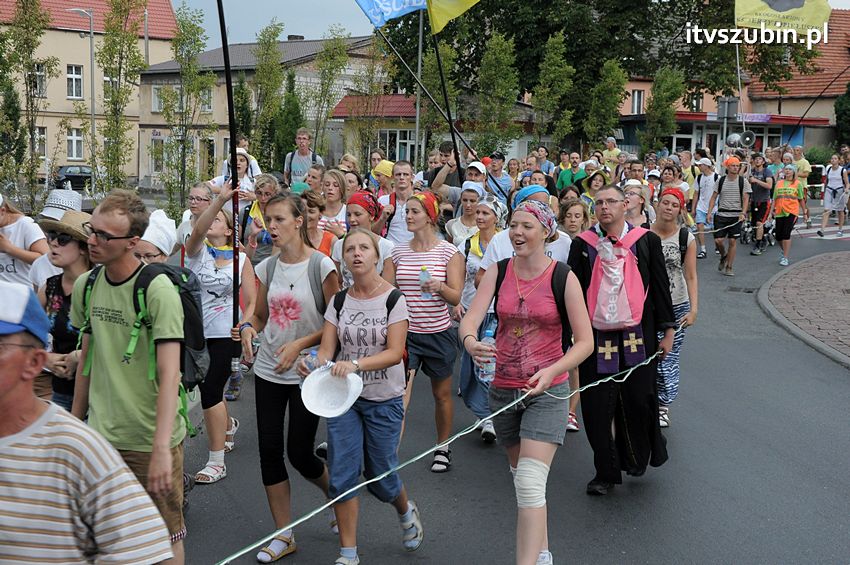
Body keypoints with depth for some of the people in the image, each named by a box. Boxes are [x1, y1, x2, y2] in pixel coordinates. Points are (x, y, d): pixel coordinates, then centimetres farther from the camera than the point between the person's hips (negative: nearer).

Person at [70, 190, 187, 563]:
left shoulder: (159, 291, -16)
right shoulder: (85, 286, 3)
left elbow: (169, 375, -21)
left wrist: (161, 448, -29)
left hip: (151, 441, -5)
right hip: (100, 437, 5)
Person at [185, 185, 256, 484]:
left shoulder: (241, 259, 1)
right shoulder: (197, 250, 2)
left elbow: (252, 301, 0)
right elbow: (198, 229, -22)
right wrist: (220, 199, -35)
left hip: (224, 336, -3)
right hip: (195, 333, 3)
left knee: (210, 391, -8)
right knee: (209, 391, 14)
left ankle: (217, 462, 3)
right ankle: (228, 425, 48)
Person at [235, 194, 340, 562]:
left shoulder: (321, 266, -10)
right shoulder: (267, 267, 4)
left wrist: (300, 345, -20)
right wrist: (247, 329, -8)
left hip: (307, 373, -5)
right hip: (268, 371, 5)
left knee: (299, 453, -1)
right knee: (270, 450, 4)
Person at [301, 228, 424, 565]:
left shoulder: (393, 299, -10)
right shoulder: (339, 301, 1)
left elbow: (395, 352, -19)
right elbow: (327, 350, -3)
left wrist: (355, 364, -34)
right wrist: (317, 364, -27)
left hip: (384, 400, -3)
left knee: (379, 476, 8)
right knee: (342, 474, -2)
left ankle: (406, 511, 42)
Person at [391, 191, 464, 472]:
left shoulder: (449, 252, -5)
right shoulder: (398, 251, 3)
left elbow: (456, 296, -9)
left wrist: (440, 287, -28)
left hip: (439, 332, -1)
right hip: (405, 332, 1)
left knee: (442, 394, 13)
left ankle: (442, 448, 32)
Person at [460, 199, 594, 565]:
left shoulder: (563, 278, -9)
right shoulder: (498, 273, 0)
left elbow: (585, 342, -8)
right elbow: (470, 320, -13)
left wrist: (552, 370, -24)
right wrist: (470, 342, -36)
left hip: (546, 391, -5)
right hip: (503, 389, 5)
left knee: (530, 483, -16)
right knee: (520, 475, 20)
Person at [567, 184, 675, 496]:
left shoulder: (647, 241, 3)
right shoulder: (582, 244, 3)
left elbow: (660, 287, 7)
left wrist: (667, 329, 6)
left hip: (638, 335, 0)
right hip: (596, 337, 1)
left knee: (638, 400, 2)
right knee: (597, 407, 2)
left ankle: (638, 458, 27)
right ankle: (605, 472, 15)